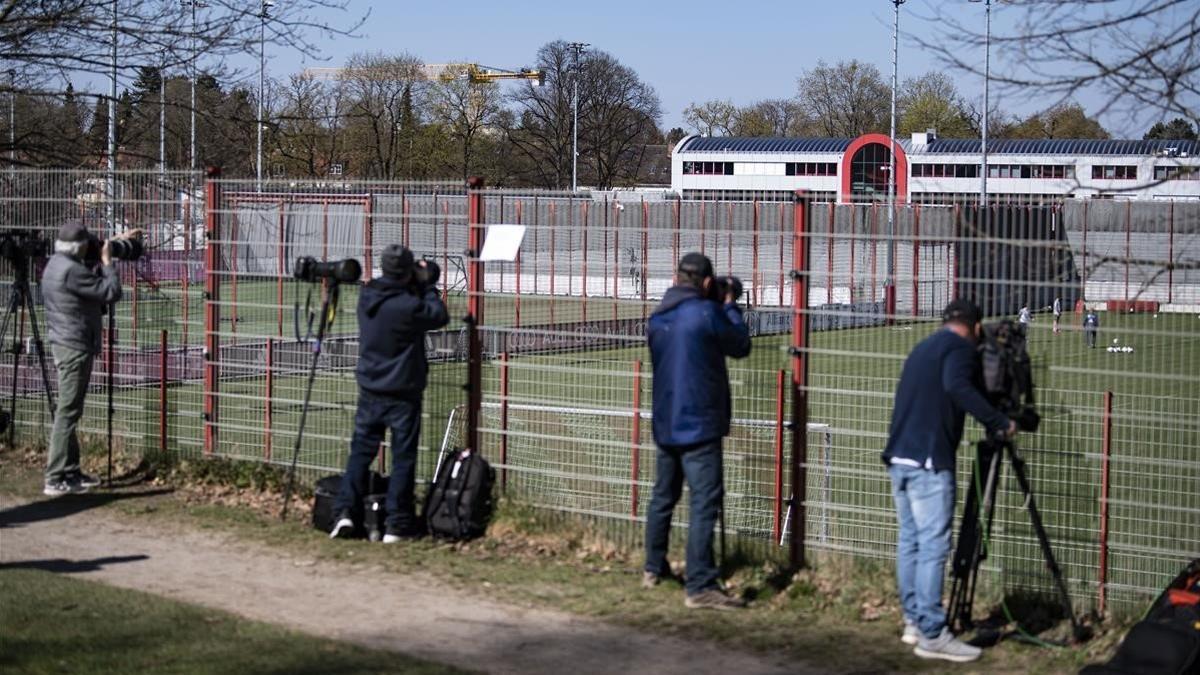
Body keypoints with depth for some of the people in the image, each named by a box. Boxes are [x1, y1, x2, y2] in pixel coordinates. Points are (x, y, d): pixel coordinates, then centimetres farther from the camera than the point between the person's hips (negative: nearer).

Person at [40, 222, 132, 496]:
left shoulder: (56, 263, 10)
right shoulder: (71, 271, -20)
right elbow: (111, 292, -18)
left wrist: (116, 241, 28)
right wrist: (107, 261, -5)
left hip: (65, 344, 11)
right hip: (75, 347, -11)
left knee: (70, 411, 15)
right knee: (68, 411, -9)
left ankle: (71, 472, 22)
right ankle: (55, 479, -9)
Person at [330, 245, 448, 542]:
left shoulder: (367, 297, -1)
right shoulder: (407, 306, -21)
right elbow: (439, 316, -7)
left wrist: (420, 286, 7)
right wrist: (428, 286, 3)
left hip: (369, 392, 5)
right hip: (402, 394, -5)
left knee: (361, 450, 13)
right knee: (403, 457, 4)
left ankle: (345, 511, 3)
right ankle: (397, 524, 6)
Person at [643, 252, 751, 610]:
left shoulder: (658, 318, 7)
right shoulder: (706, 314, -15)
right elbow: (741, 346, -2)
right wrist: (730, 307, 11)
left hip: (665, 424, 8)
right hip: (699, 425, -8)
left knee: (663, 495, 21)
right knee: (704, 503, -9)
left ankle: (654, 567, 35)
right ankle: (700, 586, -14)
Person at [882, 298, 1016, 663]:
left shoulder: (923, 347, 23)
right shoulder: (960, 347, -3)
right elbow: (958, 388, -22)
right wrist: (1000, 422, -19)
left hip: (899, 456, 9)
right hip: (929, 461, -9)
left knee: (910, 541, 12)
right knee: (933, 546, -9)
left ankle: (914, 622, 16)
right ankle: (931, 634, -10)